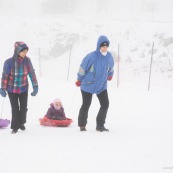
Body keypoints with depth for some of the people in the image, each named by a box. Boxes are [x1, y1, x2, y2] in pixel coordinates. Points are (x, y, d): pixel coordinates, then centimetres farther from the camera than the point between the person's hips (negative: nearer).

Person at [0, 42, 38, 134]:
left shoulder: (27, 60, -10)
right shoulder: (9, 62, -19)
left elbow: (32, 73, -1)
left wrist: (35, 86, 1)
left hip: (24, 88, 3)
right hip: (12, 89, -3)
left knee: (23, 107, 8)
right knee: (15, 109, 0)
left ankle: (21, 123, 32)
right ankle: (15, 127, 15)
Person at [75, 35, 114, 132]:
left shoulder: (109, 57, -8)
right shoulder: (91, 57, -23)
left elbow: (111, 67, 14)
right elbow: (82, 68, -11)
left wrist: (110, 75, 30)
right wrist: (79, 80, 0)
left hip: (102, 85, 4)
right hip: (88, 85, -4)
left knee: (105, 104, -3)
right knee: (86, 105, 6)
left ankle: (100, 125, 9)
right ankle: (82, 125, 23)